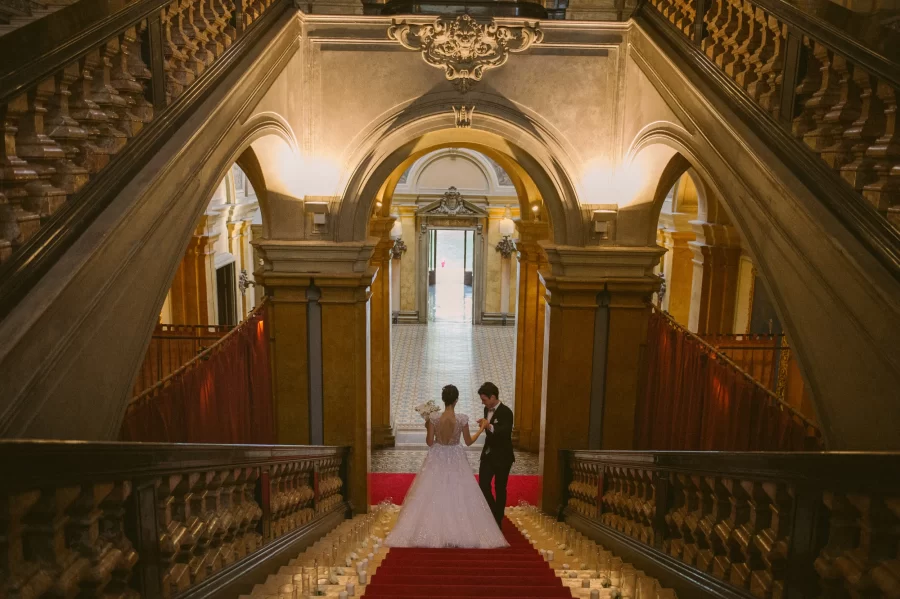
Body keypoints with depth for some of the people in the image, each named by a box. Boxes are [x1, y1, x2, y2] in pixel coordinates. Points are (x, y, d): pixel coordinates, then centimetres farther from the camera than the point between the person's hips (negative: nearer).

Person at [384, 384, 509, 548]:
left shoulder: (434, 418, -13)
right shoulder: (462, 418, -14)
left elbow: (429, 442, -9)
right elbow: (468, 442, -3)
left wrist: (427, 427, 7)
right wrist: (481, 429, 11)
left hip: (437, 460, 0)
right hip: (456, 461, 0)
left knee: (434, 497, 11)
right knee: (459, 497, 12)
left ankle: (432, 533, 14)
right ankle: (460, 534, 17)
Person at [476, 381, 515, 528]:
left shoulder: (506, 412, -19)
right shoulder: (487, 410, 4)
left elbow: (505, 433, -34)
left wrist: (489, 426, -49)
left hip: (502, 456, -6)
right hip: (488, 454, 6)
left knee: (500, 489, 7)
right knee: (483, 486, 1)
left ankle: (498, 520, 21)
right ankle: (493, 515, 21)